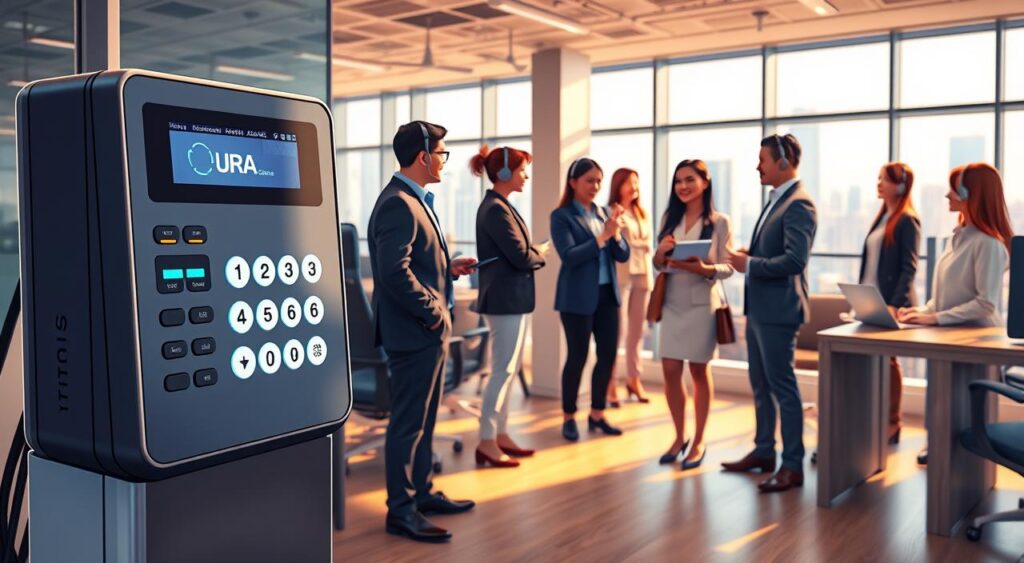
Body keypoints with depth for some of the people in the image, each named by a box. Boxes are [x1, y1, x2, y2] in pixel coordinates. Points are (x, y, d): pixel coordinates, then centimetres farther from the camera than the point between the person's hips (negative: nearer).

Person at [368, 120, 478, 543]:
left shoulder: (413, 201, 13)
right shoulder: (399, 205, -20)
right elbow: (395, 272, -28)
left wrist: (449, 268, 10)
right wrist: (432, 313, -19)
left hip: (428, 333, 11)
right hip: (413, 333, -11)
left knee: (423, 420, 19)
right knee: (408, 423, 0)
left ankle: (422, 492, 33)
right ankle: (400, 512, 11)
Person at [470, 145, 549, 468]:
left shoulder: (498, 206, 14)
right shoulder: (497, 209, -17)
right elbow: (521, 256, -19)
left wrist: (534, 253, -2)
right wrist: (541, 254, -1)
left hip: (510, 298, 10)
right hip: (507, 299, -10)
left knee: (509, 369, 15)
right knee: (503, 370, -5)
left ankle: (500, 433, 23)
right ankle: (486, 442, 2)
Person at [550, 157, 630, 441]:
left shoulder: (605, 213, 10)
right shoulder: (562, 216, -6)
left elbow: (623, 255, 6)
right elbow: (569, 256, -17)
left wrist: (616, 234, -13)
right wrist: (602, 236, -21)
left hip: (607, 294, 6)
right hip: (578, 297, -6)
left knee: (608, 355, 8)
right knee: (577, 357, 1)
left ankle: (597, 414, 24)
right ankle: (569, 418, 17)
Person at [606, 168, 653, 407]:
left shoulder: (642, 213, 18)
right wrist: (638, 243, -5)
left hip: (642, 276, 6)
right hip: (620, 277, -6)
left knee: (636, 331, 10)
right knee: (616, 330, -6)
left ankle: (634, 380, 18)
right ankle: (611, 384, -1)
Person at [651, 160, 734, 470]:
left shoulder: (719, 222, -4)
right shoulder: (670, 218, 7)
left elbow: (728, 267, -7)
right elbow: (658, 264, 10)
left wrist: (704, 269, -26)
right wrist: (661, 253, -12)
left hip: (701, 304, -4)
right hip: (672, 303, 4)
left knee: (699, 372, 6)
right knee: (670, 372, 4)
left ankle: (699, 442, 18)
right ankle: (679, 437, 21)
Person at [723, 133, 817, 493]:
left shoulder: (798, 204, -16)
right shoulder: (776, 200, 15)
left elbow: (795, 260, -25)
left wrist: (749, 265, -18)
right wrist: (746, 256, 4)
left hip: (778, 310, -10)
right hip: (758, 307, 10)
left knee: (782, 387, -2)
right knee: (761, 385, 17)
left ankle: (792, 466, 8)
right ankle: (763, 452, 29)